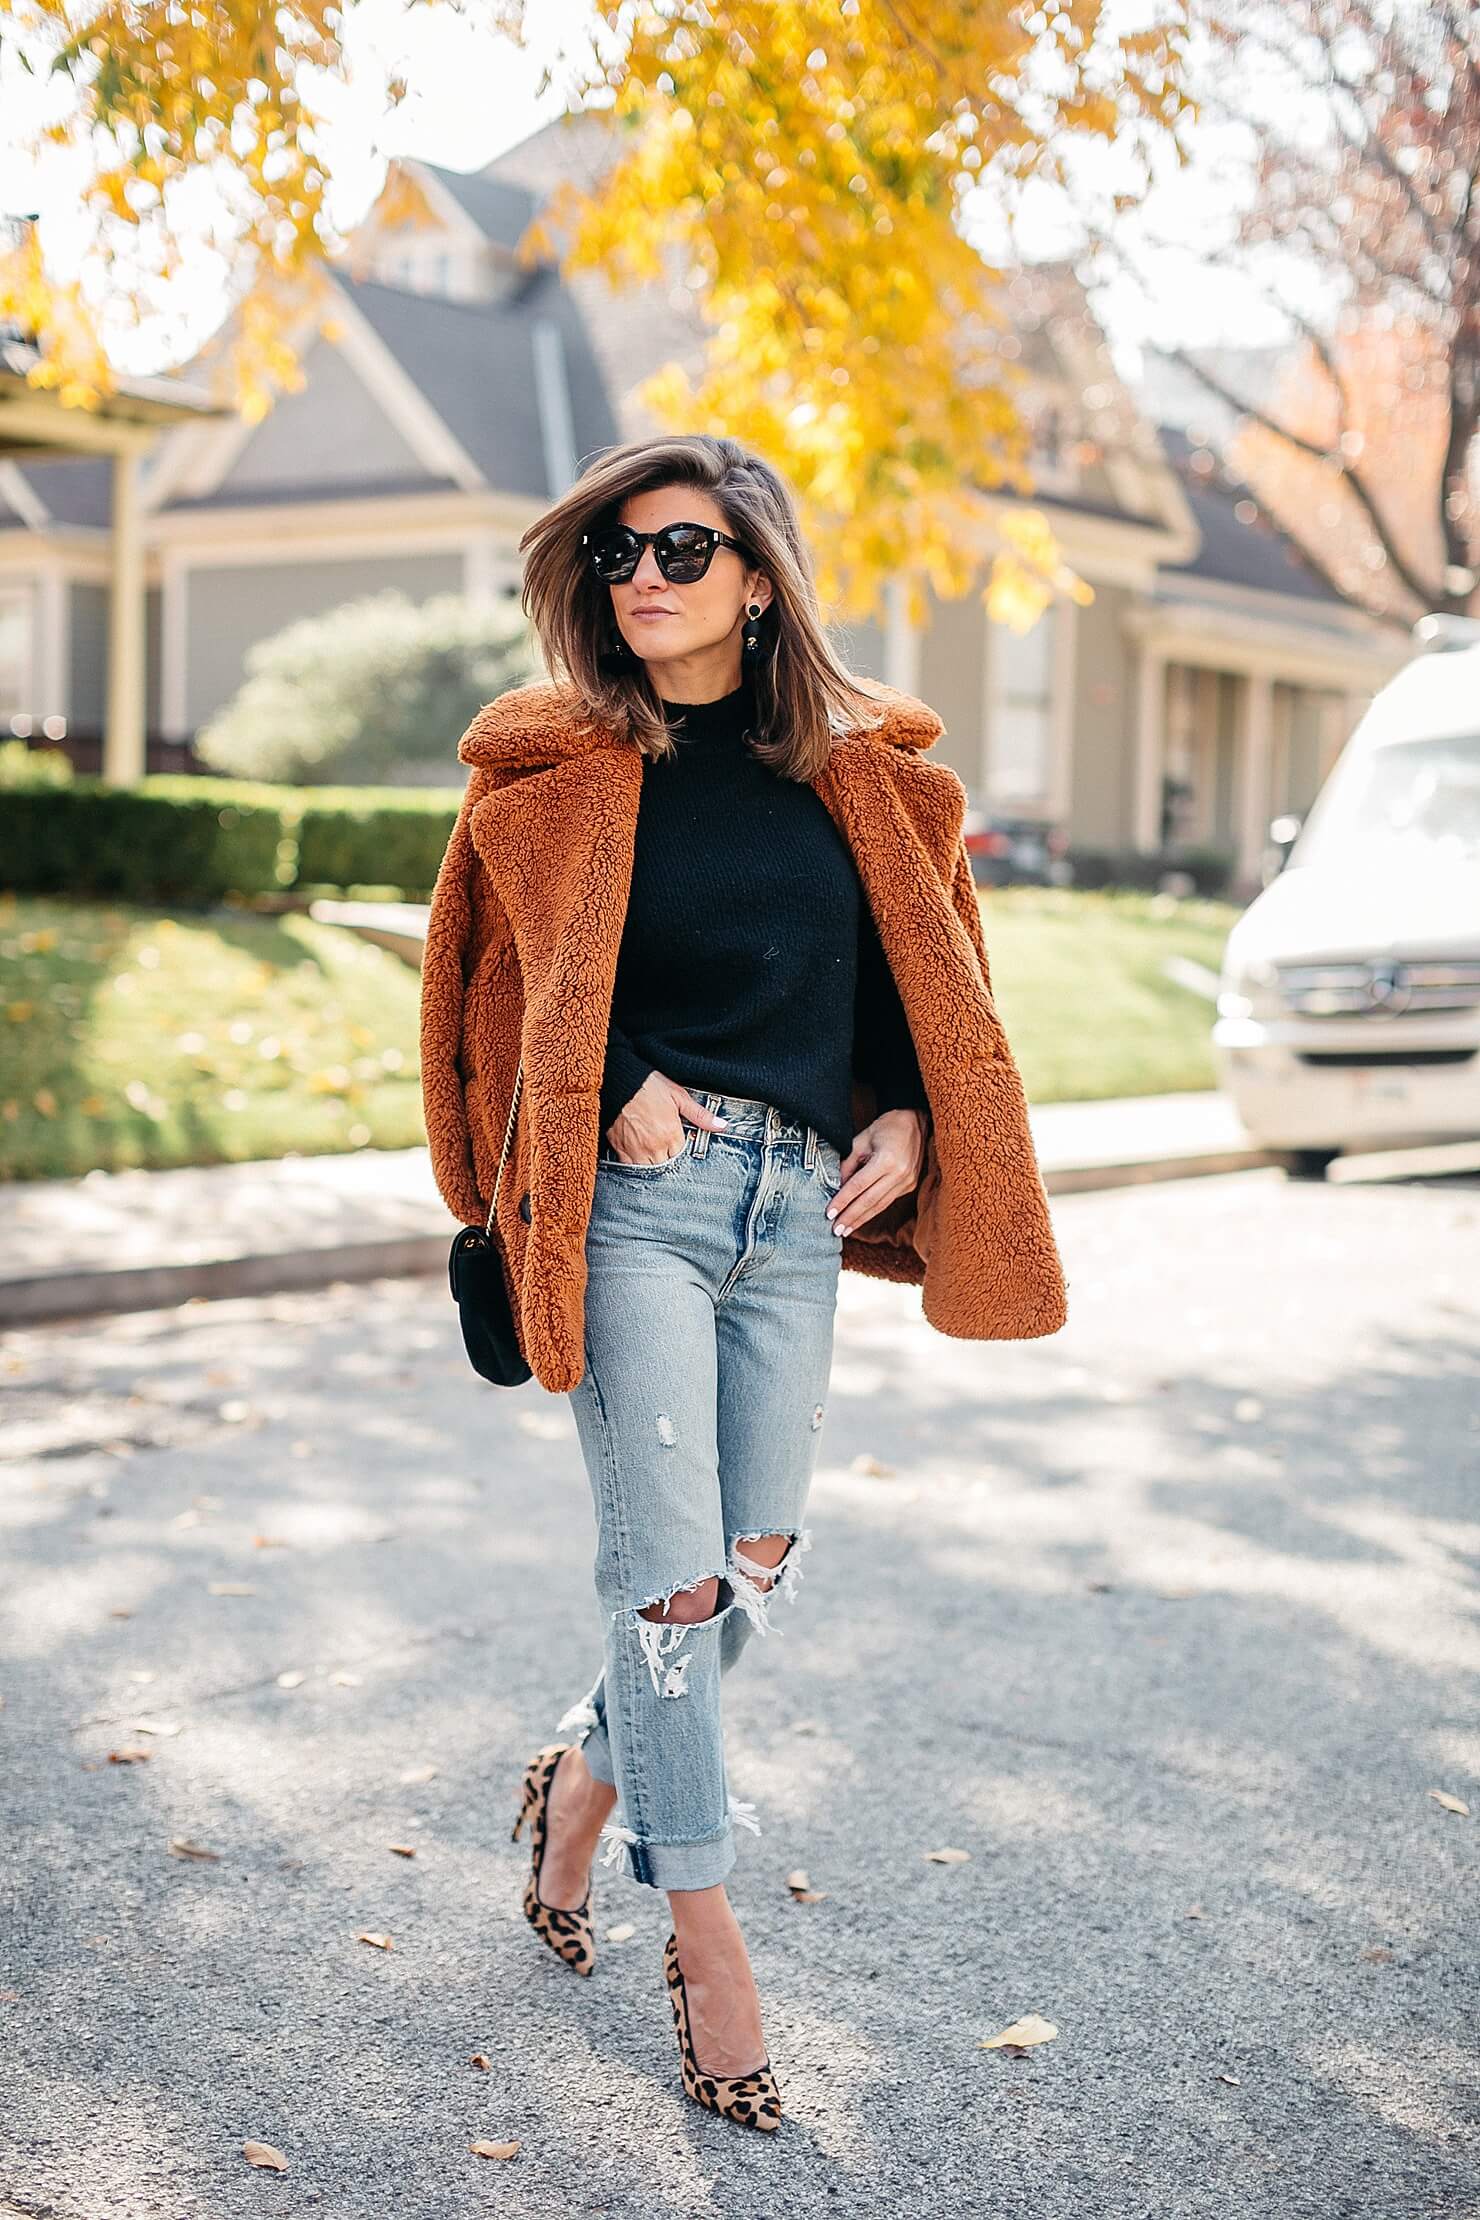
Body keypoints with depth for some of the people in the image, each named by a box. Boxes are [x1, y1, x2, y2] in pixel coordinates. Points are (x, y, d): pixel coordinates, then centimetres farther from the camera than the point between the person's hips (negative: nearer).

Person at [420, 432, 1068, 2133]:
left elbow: (917, 969, 17)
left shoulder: (860, 772, 8)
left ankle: (591, 1773, 37)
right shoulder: (561, 770, 1)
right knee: (670, 1575, -4)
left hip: (797, 1205, 4)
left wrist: (905, 1117, 1)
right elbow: (495, 987, 7)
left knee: (761, 1566, 8)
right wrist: (613, 1086, -8)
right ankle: (707, 1942, 11)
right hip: (639, 1199, -3)